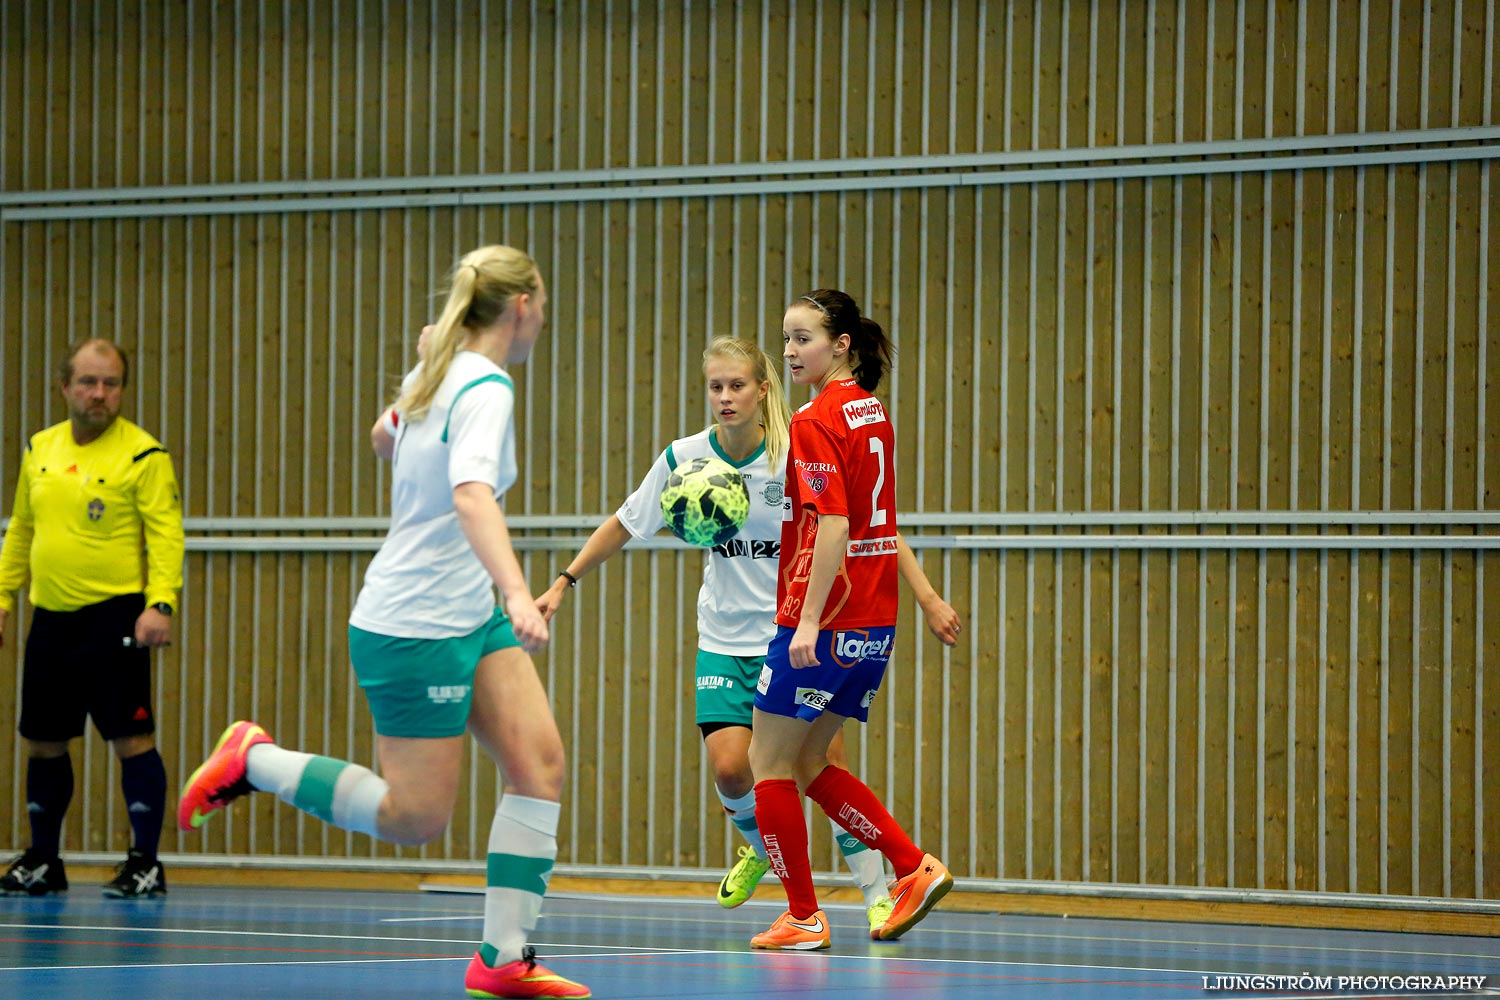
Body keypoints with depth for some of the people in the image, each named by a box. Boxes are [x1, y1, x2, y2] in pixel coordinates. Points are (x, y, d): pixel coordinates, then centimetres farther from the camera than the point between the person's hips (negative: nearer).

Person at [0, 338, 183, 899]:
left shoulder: (143, 455, -7)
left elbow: (166, 535, -13)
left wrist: (160, 603, -24)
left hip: (114, 617, -6)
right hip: (50, 618, 6)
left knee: (131, 738, -8)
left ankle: (145, 864, 0)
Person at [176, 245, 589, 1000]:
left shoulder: (431, 374, 7)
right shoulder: (486, 388, -20)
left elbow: (383, 438, 27)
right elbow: (471, 492, -37)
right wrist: (517, 592, -49)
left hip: (470, 618, 9)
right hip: (414, 630, -9)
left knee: (540, 763, -3)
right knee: (414, 818, -2)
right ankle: (253, 760, 12)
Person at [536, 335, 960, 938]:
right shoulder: (684, 458, -7)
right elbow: (625, 524, 7)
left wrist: (927, 599, -13)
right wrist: (564, 582, 5)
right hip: (726, 637, 2)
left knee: (829, 766, -10)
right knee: (729, 768, -11)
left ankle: (877, 894, 5)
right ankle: (760, 846, 23)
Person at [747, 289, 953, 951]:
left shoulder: (816, 422, -14)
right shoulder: (872, 412, 12)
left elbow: (833, 527, -21)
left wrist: (809, 619, -24)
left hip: (824, 621, -8)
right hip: (875, 619, 8)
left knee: (770, 762, 4)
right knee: (809, 763, 17)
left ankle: (803, 917, 6)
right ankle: (914, 868, 8)